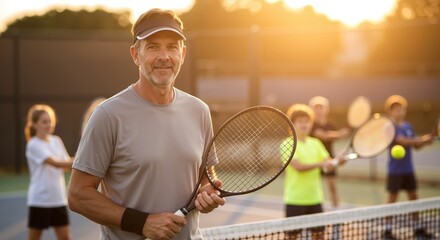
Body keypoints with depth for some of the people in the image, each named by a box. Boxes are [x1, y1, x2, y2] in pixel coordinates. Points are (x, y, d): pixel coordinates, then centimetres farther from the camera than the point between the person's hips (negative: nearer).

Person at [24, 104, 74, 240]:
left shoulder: (56, 141, 8)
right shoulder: (33, 145, -13)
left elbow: (65, 164, 9)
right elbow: (55, 163, -25)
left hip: (59, 198, 6)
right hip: (40, 200, -6)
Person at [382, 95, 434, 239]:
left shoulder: (408, 126, 9)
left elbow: (416, 145, 10)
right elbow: (402, 141, -26)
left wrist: (426, 141, -9)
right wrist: (421, 139, -30)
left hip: (408, 169, 6)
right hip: (395, 169, -6)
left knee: (413, 197, 11)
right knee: (393, 198, -2)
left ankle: (418, 228, 20)